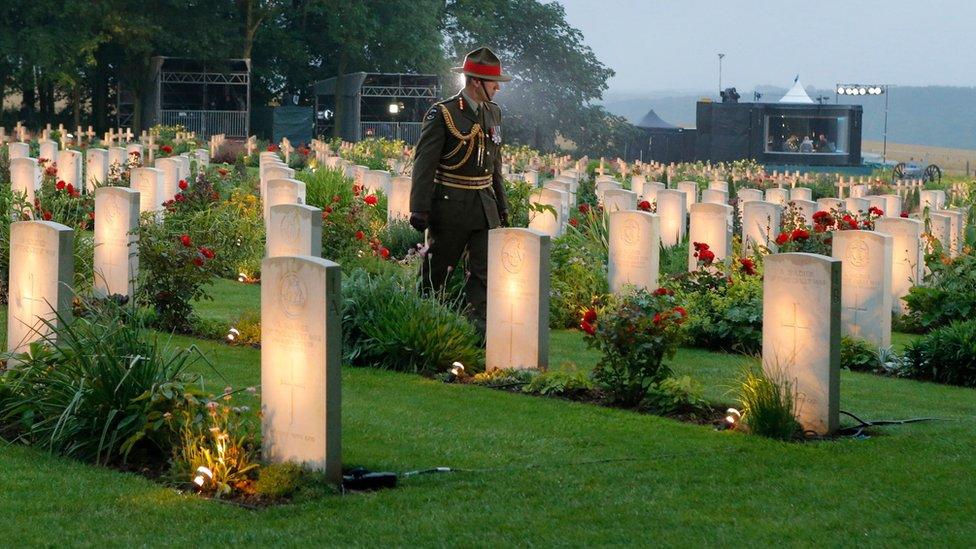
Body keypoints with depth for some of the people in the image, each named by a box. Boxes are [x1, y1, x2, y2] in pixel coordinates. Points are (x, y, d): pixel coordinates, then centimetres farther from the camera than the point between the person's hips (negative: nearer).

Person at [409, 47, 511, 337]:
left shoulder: (493, 113, 11)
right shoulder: (443, 114, -11)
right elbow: (424, 163, -13)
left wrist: (502, 206, 19)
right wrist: (419, 210, -18)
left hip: (485, 206, 6)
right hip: (450, 206, -6)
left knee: (486, 271, -2)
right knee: (436, 272, 5)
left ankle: (478, 330, -2)